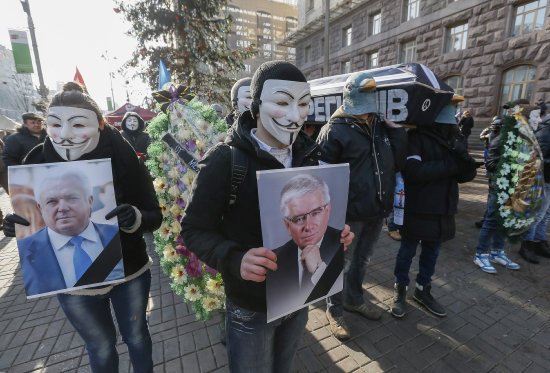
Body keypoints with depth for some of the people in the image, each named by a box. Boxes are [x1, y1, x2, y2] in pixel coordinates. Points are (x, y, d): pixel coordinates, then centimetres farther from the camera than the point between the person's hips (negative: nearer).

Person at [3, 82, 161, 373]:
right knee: (101, 348, 23)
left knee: (136, 336, 23)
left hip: (129, 274, -1)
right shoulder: (37, 163, -11)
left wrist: (135, 218, -38)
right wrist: (17, 227, -20)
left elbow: (155, 216, -17)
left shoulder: (123, 159, -18)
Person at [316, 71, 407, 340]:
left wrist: (397, 131, -5)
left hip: (377, 211, 7)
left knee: (362, 260, 24)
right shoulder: (335, 130, -13)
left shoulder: (381, 127, 7)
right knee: (342, 264, 10)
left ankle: (354, 299, 47)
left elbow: (397, 164, 4)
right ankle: (334, 310, 33)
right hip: (350, 214, -6)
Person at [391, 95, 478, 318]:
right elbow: (413, 171, -26)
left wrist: (464, 159, -16)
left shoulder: (456, 139, 9)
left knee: (432, 252, 19)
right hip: (417, 210, -6)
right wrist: (450, 165, -19)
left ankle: (423, 290, 39)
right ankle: (400, 290, 30)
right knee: (407, 251, 9)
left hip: (443, 211, 7)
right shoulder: (417, 137, -13)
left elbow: (466, 176, 5)